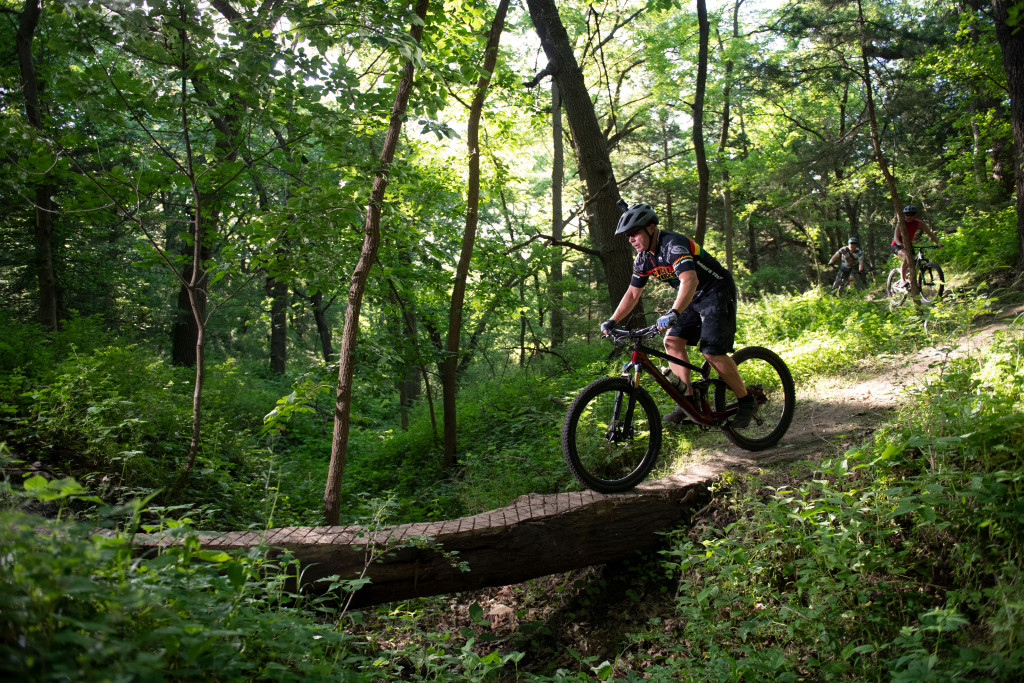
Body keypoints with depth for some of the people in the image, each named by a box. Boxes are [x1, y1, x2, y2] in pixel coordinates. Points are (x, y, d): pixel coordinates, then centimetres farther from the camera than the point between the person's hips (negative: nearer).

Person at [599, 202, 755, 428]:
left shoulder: (673, 245, -28)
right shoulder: (643, 259, 0)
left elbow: (690, 280, -43)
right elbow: (632, 294, 9)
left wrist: (673, 313, -56)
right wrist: (613, 321, -1)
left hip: (717, 292, -9)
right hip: (693, 298, 9)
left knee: (713, 352, -16)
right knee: (672, 342, -5)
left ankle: (746, 402, 1)